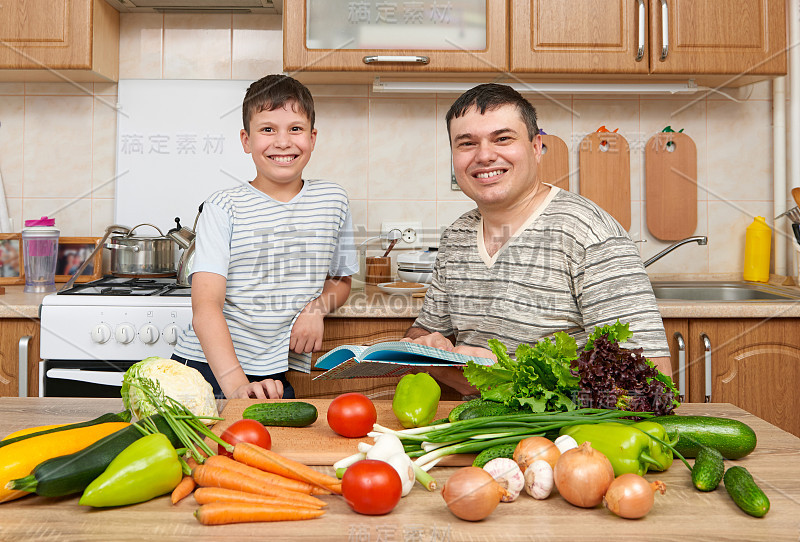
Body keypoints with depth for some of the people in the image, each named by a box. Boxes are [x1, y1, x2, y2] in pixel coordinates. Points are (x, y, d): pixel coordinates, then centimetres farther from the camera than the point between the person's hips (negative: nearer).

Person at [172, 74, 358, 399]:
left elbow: (340, 280, 23)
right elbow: (205, 306, -13)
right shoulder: (224, 208, -3)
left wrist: (317, 307, -1)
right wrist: (236, 384, -28)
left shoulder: (333, 201, 7)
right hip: (207, 367, -1)